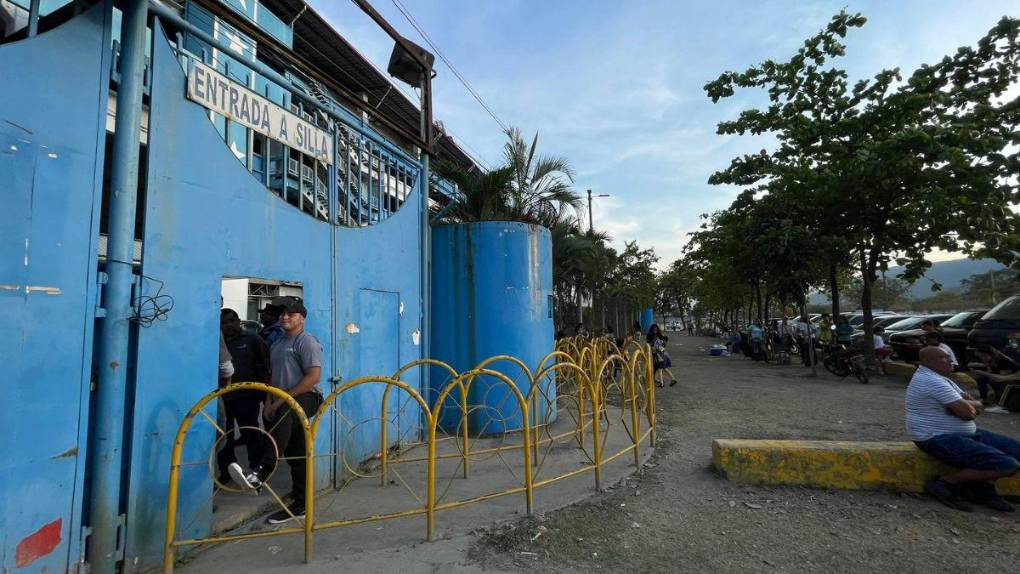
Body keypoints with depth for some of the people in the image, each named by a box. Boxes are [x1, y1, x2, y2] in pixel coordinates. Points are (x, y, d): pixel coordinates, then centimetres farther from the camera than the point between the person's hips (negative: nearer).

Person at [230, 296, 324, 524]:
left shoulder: (307, 341, -7)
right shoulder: (277, 345, 19)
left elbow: (313, 377, -17)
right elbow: (272, 377, 23)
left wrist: (283, 400, -18)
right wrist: (269, 402, 6)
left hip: (306, 399, -8)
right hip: (283, 407, 8)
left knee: (285, 415, -40)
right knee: (296, 458, 12)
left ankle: (259, 475, -47)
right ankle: (299, 506, 20)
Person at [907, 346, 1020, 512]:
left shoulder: (939, 378, 14)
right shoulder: (932, 381, -20)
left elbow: (978, 406, 13)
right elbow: (967, 412, -22)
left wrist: (969, 405, -10)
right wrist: (971, 404, 2)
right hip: (939, 439, -11)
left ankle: (981, 487, 9)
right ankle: (943, 482, -10)